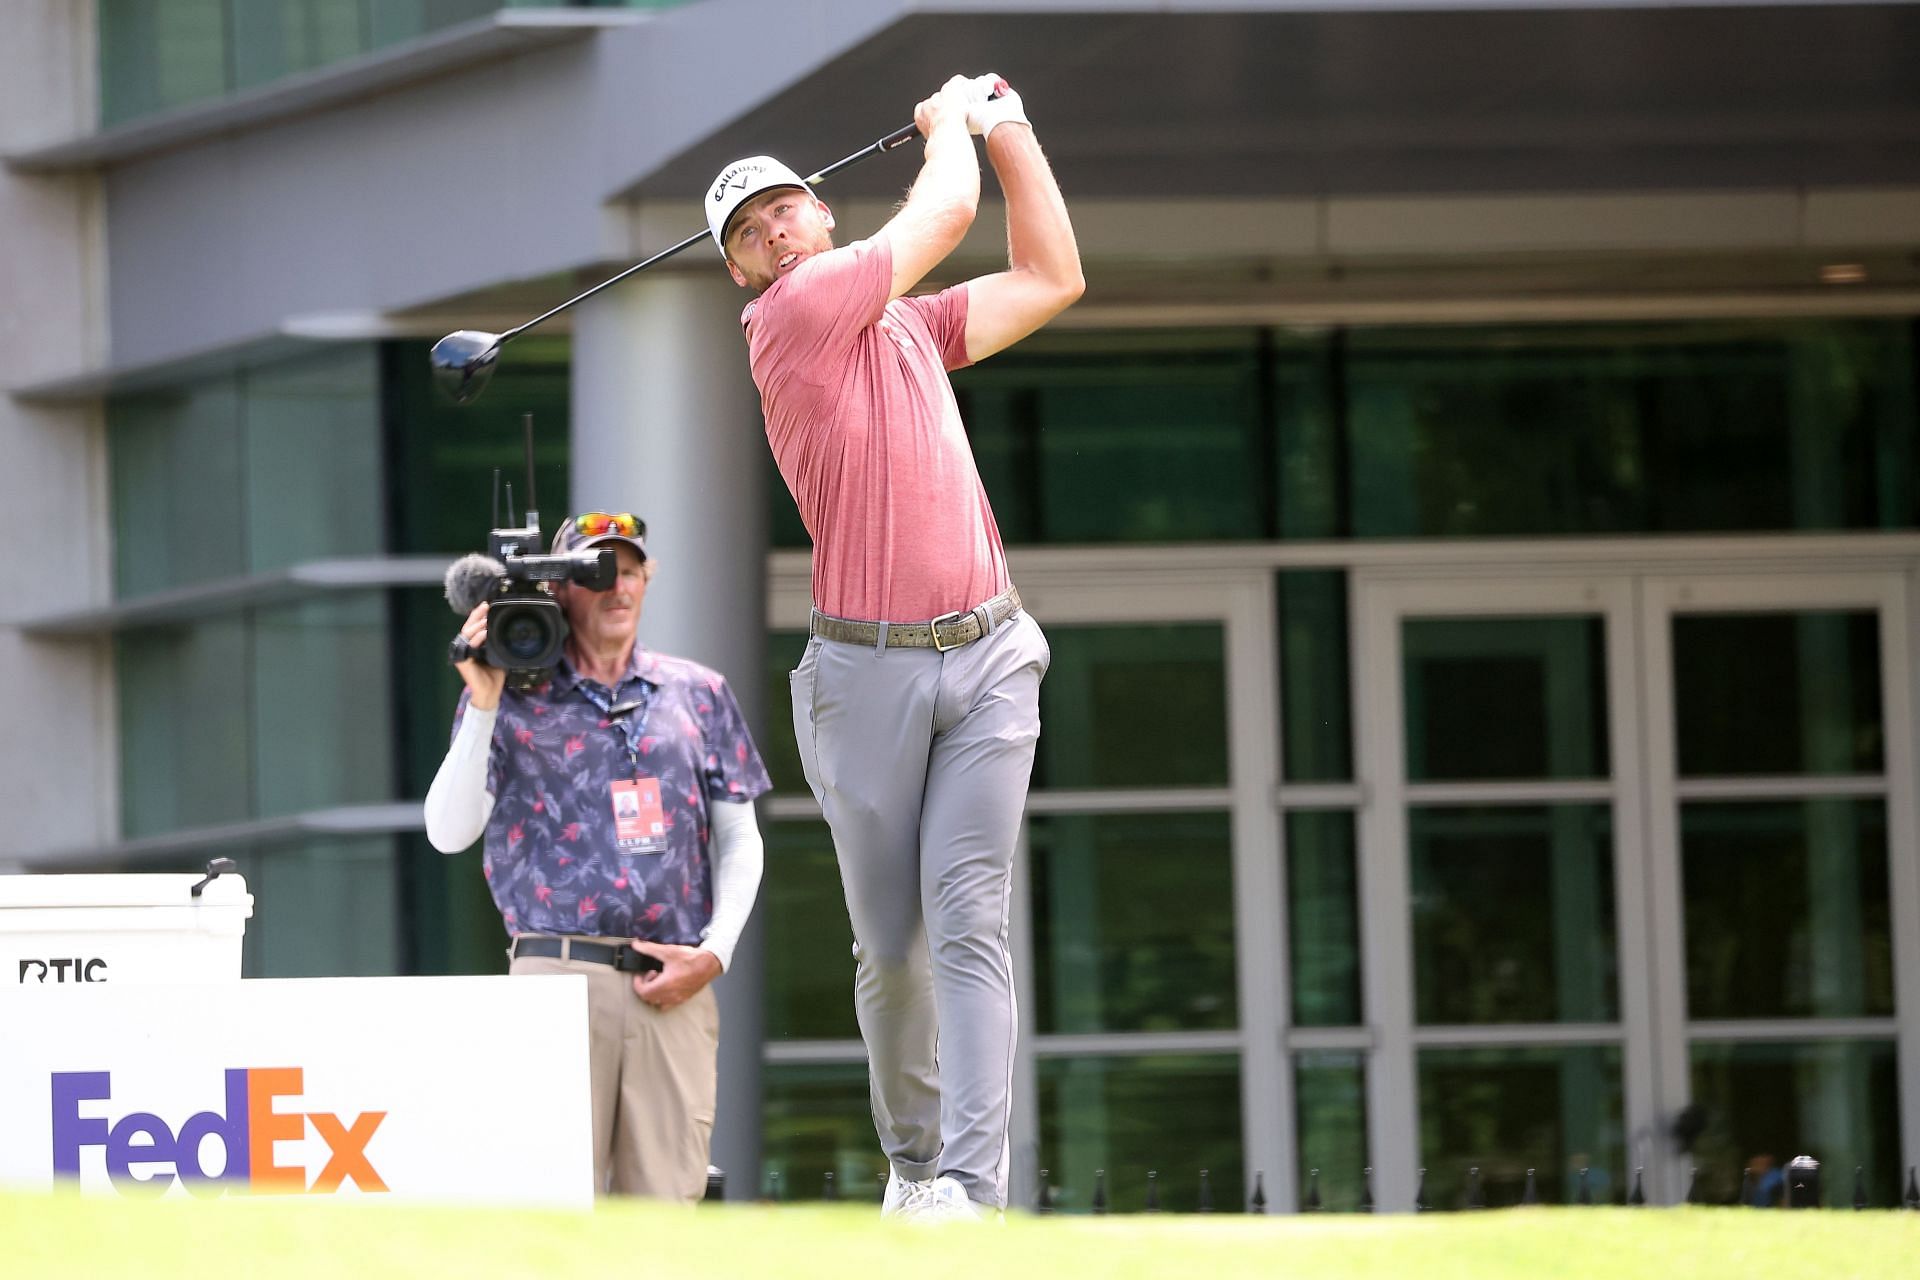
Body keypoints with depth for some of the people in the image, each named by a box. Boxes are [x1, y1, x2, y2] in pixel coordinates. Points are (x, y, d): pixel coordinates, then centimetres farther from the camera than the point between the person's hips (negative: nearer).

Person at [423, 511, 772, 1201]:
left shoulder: (698, 694, 16)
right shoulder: (511, 696, 8)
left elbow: (739, 839, 18)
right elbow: (449, 833, 0)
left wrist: (715, 951, 3)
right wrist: (484, 706, -9)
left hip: (676, 988, 2)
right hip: (560, 974, -2)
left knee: (665, 1203, -4)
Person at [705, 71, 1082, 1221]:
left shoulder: (909, 323, 18)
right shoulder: (793, 315, -2)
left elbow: (1052, 278, 24)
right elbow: (949, 213, 0)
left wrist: (1007, 127, 24)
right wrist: (950, 124, 18)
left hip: (987, 659, 4)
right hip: (867, 671, -4)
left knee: (969, 922, -10)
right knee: (891, 944, 2)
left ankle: (973, 1184, -19)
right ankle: (912, 1158, 20)